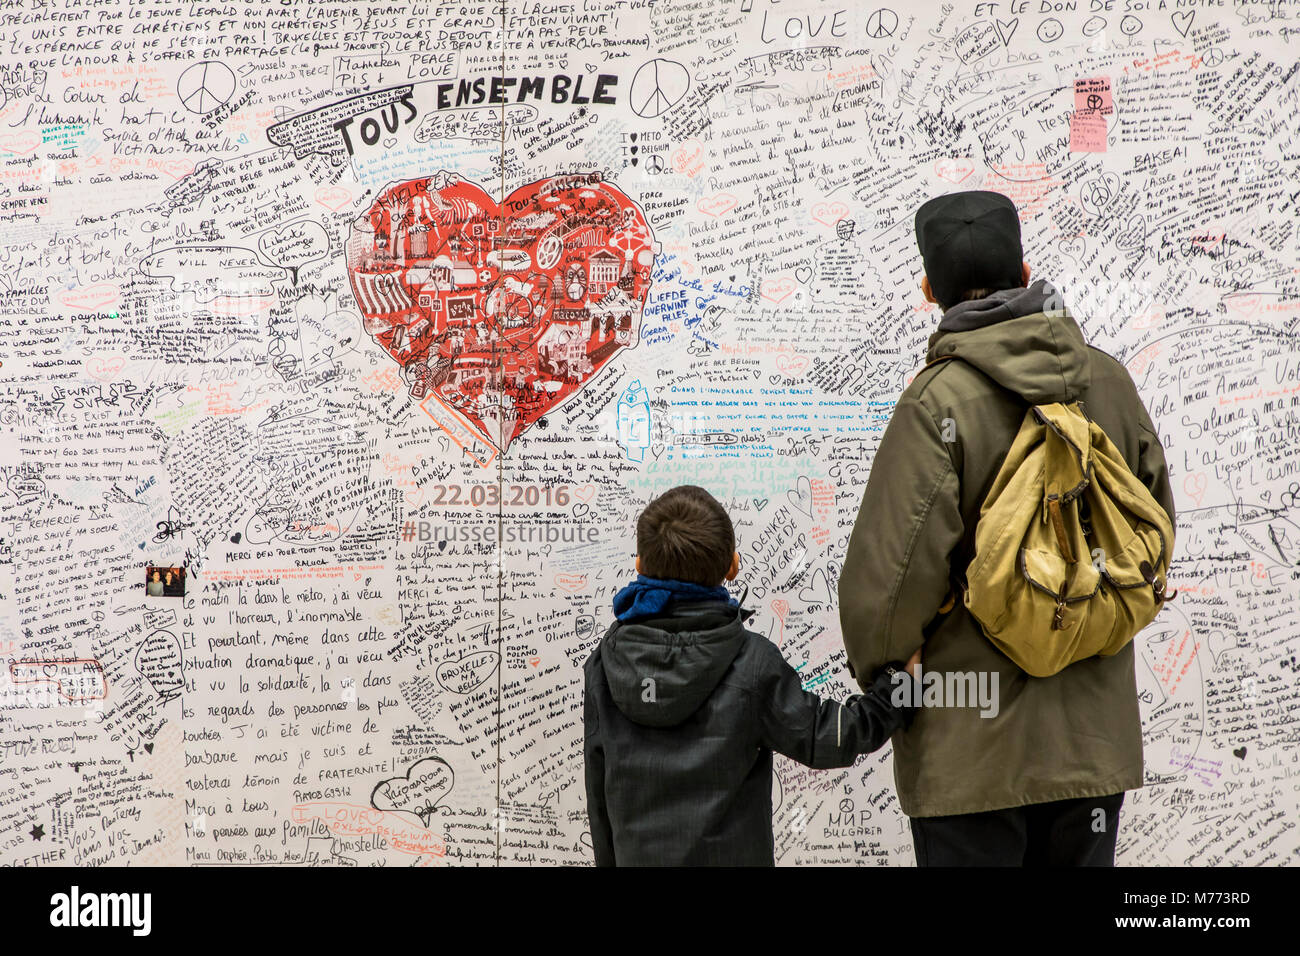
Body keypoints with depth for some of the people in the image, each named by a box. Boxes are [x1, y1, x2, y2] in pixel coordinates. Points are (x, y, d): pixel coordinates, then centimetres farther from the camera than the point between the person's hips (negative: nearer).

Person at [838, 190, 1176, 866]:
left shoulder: (938, 402, -16)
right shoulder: (1109, 381, 3)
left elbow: (891, 569, -18)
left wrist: (877, 671, -1)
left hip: (974, 748, -5)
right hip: (1096, 736, 6)